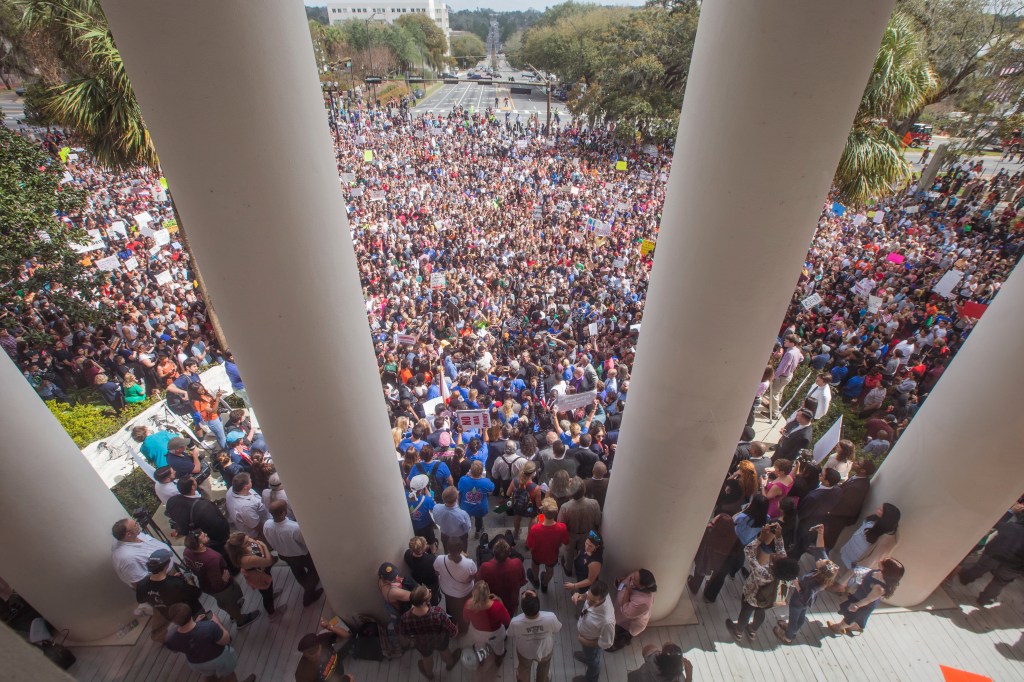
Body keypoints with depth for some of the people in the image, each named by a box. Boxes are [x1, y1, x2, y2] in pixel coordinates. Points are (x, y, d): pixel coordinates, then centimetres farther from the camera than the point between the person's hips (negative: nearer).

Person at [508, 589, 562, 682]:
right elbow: (558, 630, -17)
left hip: (525, 652, 0)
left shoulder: (515, 622, -40)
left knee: (523, 671, 35)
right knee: (544, 669, 36)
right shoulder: (550, 618, -41)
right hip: (545, 651, 1)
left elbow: (511, 636, -16)